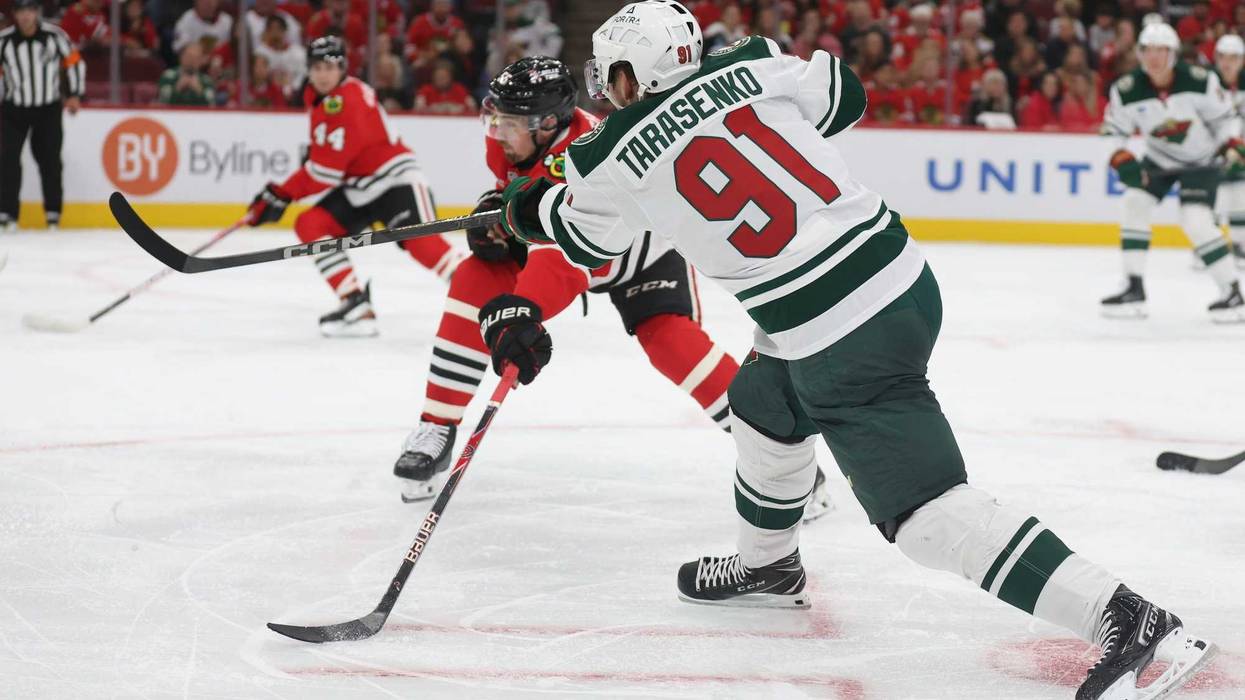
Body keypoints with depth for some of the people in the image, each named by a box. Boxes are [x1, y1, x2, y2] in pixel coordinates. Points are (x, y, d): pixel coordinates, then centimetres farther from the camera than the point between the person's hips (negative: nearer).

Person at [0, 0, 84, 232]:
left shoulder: (54, 35, -8)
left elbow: (74, 62, 4)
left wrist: (74, 95, 2)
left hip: (48, 109, 0)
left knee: (49, 161, 3)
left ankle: (53, 213, 14)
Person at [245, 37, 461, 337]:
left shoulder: (346, 101, -23)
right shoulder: (317, 97, 7)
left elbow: (326, 170, -23)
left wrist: (281, 195, -16)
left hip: (394, 177, -10)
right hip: (357, 188, 10)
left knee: (420, 241, -26)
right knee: (310, 224, -5)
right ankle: (356, 304, -10)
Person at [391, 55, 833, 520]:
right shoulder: (515, 135, -18)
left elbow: (562, 261, -56)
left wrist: (520, 311, -72)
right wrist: (497, 204, -11)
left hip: (640, 244, -7)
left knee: (668, 339, -28)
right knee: (475, 282, -13)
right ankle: (437, 429, -4)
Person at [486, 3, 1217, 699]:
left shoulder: (615, 160, -2)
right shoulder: (752, 66, 5)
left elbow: (582, 237, 20)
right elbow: (844, 98, 21)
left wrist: (525, 204, 42)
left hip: (846, 346, -8)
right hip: (906, 275, 8)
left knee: (929, 509, -10)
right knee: (764, 405, 30)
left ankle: (1131, 623, -20)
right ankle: (767, 566, 53)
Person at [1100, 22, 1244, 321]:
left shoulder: (1199, 81, -24)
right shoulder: (1126, 90, -18)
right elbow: (1113, 131, -8)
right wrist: (1122, 161, -25)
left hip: (1201, 159, -4)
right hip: (1159, 160, 4)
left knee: (1196, 221, -19)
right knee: (1135, 201, -11)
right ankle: (1133, 291, -4)